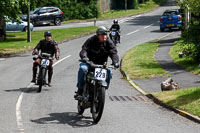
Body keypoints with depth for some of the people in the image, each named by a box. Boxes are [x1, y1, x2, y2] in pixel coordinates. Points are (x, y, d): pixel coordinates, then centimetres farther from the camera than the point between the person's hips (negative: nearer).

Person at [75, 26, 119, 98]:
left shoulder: (109, 42, -1)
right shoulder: (91, 40, -10)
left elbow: (113, 52, -8)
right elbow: (84, 49, -18)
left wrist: (115, 61, -29)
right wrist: (84, 57, -41)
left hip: (101, 64, 3)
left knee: (109, 73, -22)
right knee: (82, 68, -32)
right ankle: (80, 90, -20)